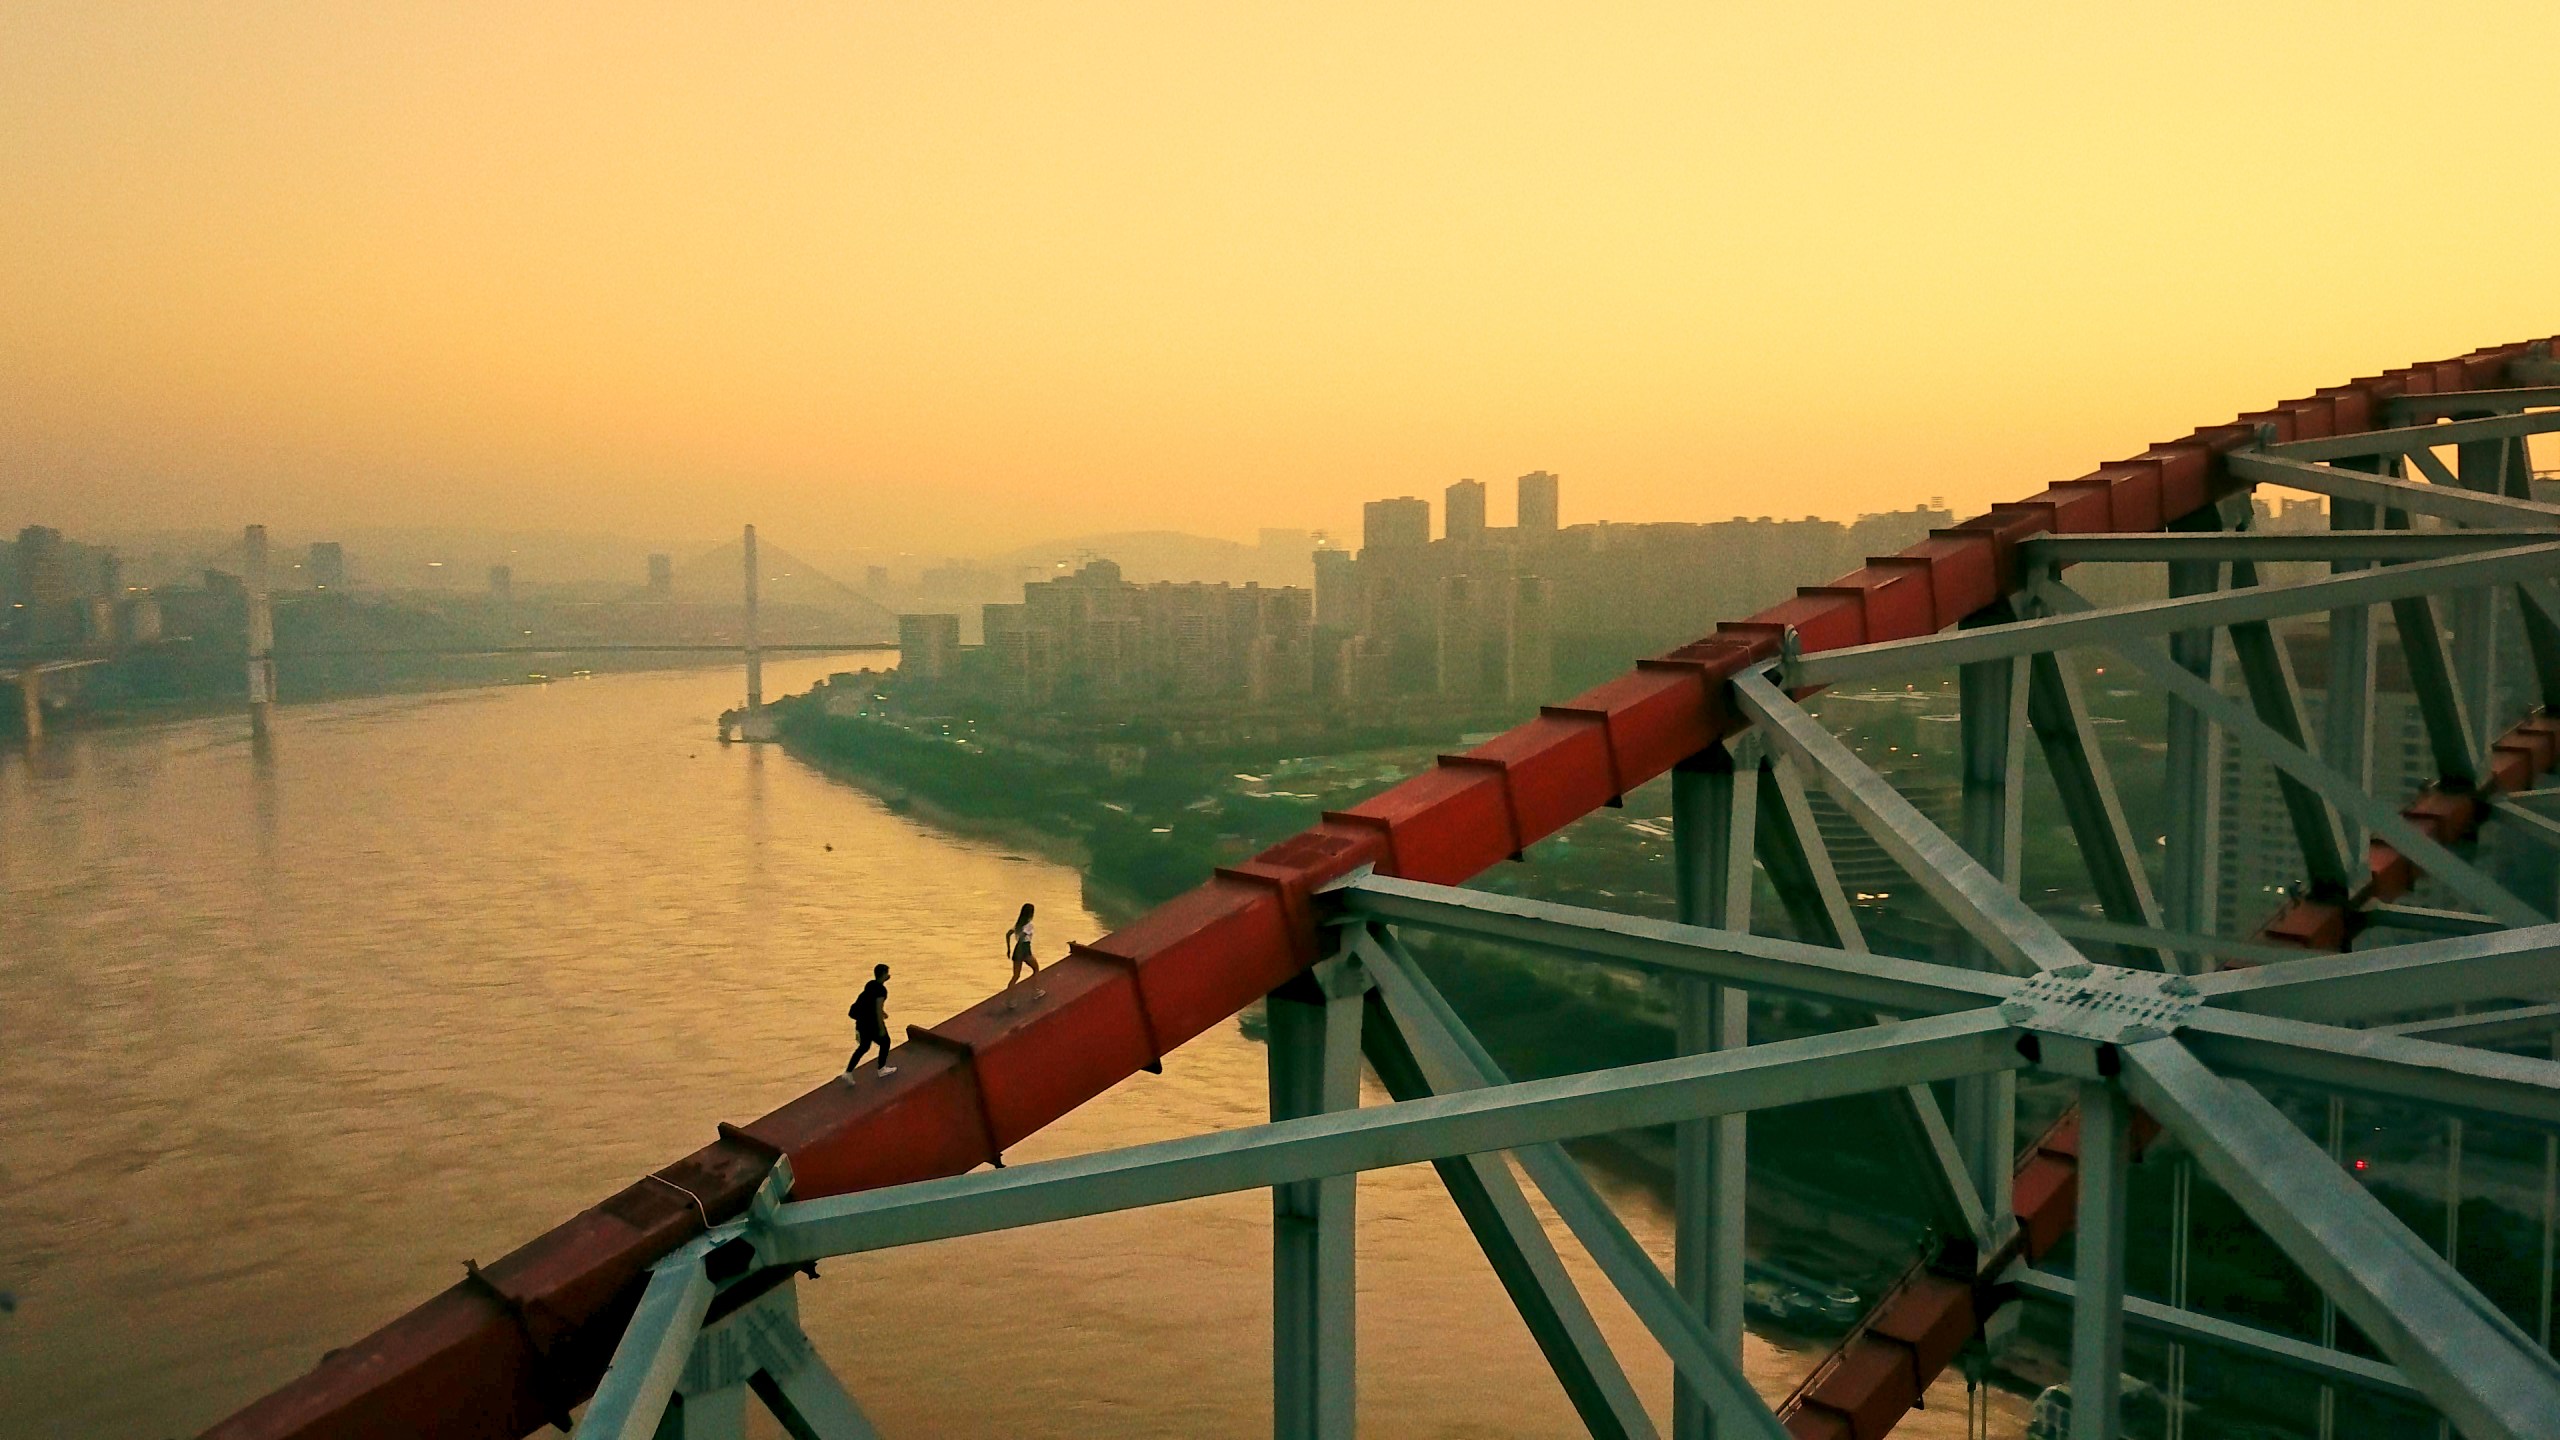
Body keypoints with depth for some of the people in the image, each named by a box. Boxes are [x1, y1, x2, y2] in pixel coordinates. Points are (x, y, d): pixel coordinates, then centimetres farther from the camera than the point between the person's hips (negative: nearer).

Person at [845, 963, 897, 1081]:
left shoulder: (870, 984, 7)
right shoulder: (881, 989, -20)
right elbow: (878, 1009, -22)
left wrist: (882, 1012, 32)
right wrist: (881, 1028, -18)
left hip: (862, 1020, 8)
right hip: (872, 1022, -8)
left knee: (864, 1046, 17)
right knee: (885, 1042, 16)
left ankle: (848, 1072, 9)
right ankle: (882, 1069, 30)